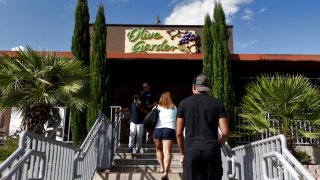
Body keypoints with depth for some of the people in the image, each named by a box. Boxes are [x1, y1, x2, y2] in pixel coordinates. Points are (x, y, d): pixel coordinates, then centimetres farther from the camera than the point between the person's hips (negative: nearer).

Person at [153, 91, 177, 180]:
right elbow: (176, 119, 26)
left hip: (157, 130, 1)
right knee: (167, 151, -11)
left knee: (159, 149, 24)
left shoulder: (157, 107, 16)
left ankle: (162, 168, 24)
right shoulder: (174, 108, 18)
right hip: (169, 130, -1)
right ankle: (165, 172, -25)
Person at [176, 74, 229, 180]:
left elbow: (179, 133, 3)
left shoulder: (184, 103, 6)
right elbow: (225, 132, -1)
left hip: (191, 151, 0)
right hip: (212, 151, 1)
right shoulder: (217, 104, 7)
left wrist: (182, 154, 13)